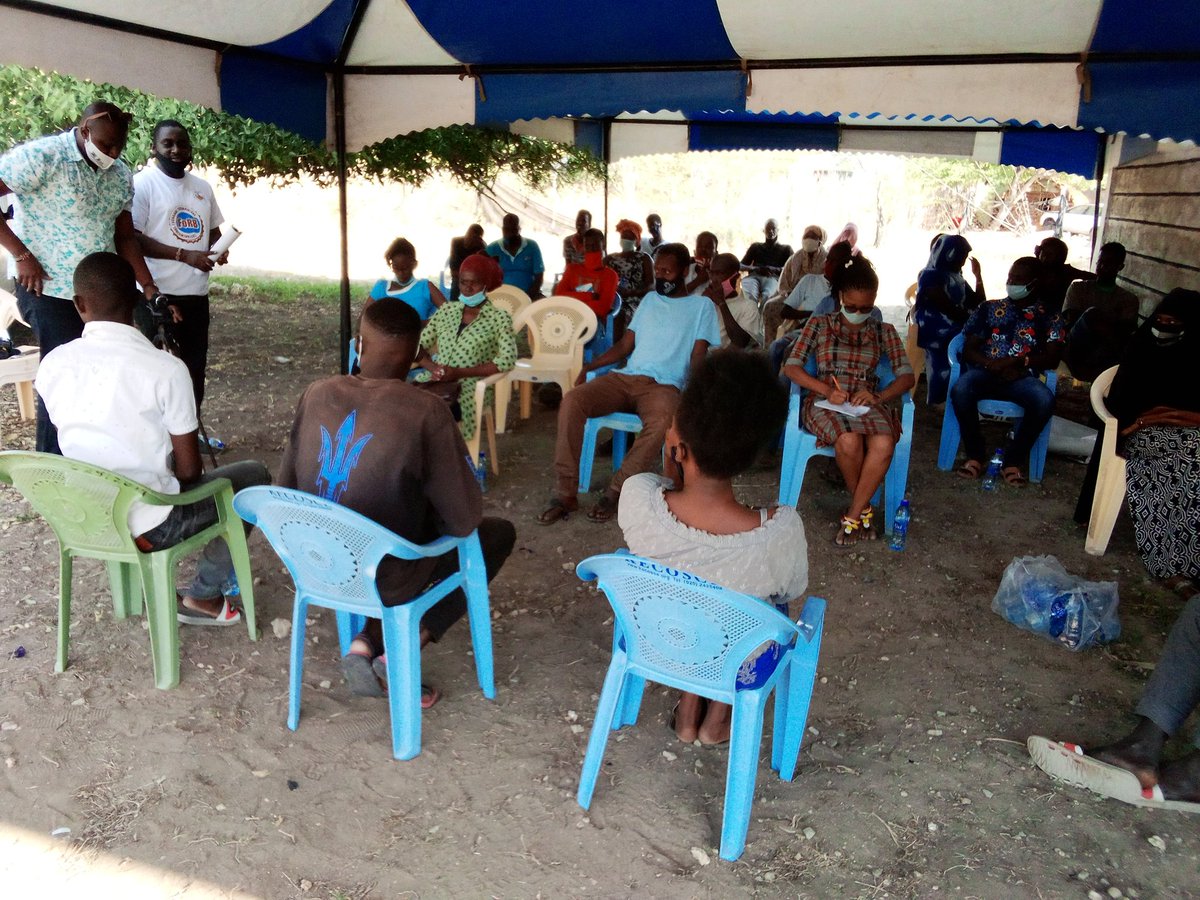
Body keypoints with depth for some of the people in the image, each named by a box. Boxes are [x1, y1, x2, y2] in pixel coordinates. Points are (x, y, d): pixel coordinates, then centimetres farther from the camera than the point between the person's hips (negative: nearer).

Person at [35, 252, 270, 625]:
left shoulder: (52, 366, -5)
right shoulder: (165, 368, -20)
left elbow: (78, 443, 10)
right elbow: (189, 470, -14)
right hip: (149, 527, -5)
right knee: (254, 476, 16)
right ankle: (204, 596, 18)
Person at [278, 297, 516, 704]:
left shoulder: (316, 395, -6)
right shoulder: (425, 412, -21)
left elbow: (286, 491, 4)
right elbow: (464, 519, -17)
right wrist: (433, 512, 5)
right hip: (381, 579, -5)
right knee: (499, 533, 17)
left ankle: (367, 642, 11)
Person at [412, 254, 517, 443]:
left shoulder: (499, 317, -1)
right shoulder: (446, 310, 13)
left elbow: (507, 360, -13)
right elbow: (418, 346, 13)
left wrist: (460, 372, -18)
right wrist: (433, 367, -10)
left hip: (471, 387, -4)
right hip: (436, 381, 4)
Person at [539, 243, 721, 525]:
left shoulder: (701, 306, 10)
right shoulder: (649, 299, 24)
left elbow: (697, 358, 1)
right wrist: (588, 367, 6)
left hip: (664, 384, -4)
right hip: (624, 377, 4)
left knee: (662, 420, -41)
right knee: (571, 401, -24)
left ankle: (614, 493, -27)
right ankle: (565, 494, -23)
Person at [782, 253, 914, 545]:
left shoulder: (884, 332, 16)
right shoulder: (819, 325, 11)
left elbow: (907, 376, 7)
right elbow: (791, 367, 1)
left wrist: (878, 396, -15)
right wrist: (827, 390, -15)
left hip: (867, 401, 2)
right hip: (825, 401, -1)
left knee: (884, 444, -34)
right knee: (849, 441, -37)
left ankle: (853, 515, -18)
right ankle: (864, 508, -10)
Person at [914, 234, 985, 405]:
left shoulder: (956, 277, 20)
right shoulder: (930, 276, -7)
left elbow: (978, 305, 20)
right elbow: (949, 310, -14)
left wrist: (978, 276, 12)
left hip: (957, 332, 8)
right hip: (940, 335, -8)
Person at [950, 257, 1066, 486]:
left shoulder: (1050, 318, 15)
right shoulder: (989, 309, 18)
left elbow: (1052, 359, 2)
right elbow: (969, 350, 10)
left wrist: (1017, 361, -15)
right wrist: (992, 364, -11)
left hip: (1022, 377, 0)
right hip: (984, 372, 1)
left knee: (1045, 400, -34)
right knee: (960, 390, -34)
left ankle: (1013, 460, -16)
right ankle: (975, 455, -15)